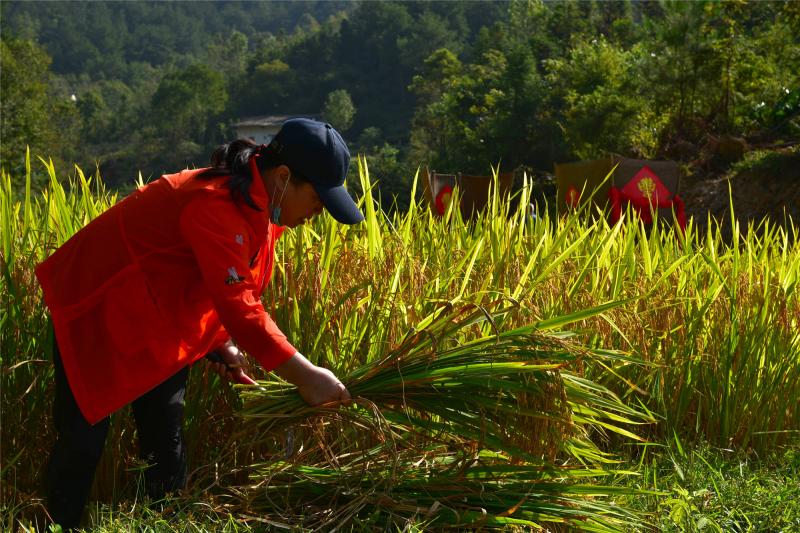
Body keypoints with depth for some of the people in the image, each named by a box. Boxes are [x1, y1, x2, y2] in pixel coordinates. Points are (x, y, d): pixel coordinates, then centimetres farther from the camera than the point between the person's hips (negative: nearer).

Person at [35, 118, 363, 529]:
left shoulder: (260, 204, -3)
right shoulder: (217, 206, -34)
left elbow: (230, 291, 8)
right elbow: (238, 305, -38)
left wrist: (224, 344, -7)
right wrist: (303, 375, -38)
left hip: (159, 321, 9)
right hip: (96, 311, -8)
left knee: (165, 439, 8)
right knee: (83, 438, -3)